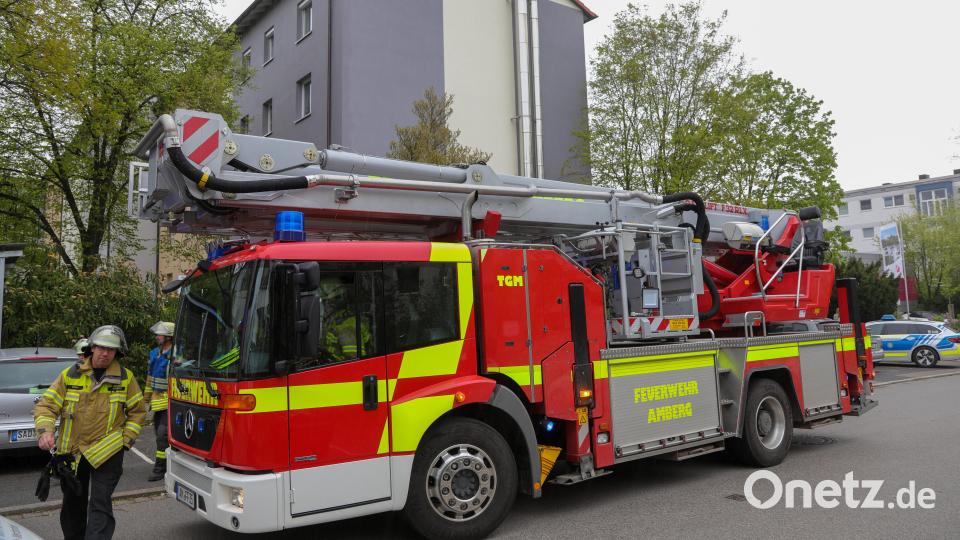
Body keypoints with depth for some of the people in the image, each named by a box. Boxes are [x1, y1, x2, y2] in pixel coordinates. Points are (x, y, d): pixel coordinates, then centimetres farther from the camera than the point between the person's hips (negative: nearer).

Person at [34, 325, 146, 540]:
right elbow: (46, 405, 1)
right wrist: (44, 431, -17)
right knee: (72, 506, 18)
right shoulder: (70, 375, 1)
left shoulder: (126, 378, -1)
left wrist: (126, 440, -2)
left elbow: (138, 411, 7)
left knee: (100, 504, -11)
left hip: (107, 452, -3)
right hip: (72, 453, 3)